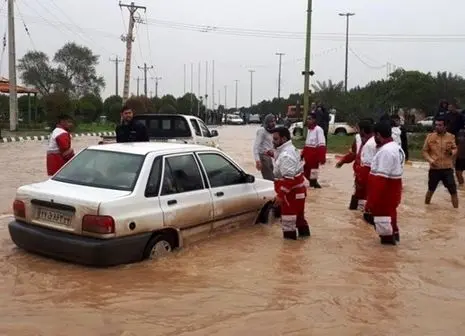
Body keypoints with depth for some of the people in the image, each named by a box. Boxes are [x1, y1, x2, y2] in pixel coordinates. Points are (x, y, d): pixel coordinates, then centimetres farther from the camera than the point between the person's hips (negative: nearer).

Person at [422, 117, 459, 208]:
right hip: (434, 169, 0)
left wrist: (452, 152, -14)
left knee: (453, 191, -1)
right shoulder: (430, 136, -3)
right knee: (431, 190, 16)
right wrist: (430, 160, -14)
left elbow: (455, 149, 10)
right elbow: (424, 151, 1)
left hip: (447, 169, 0)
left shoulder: (451, 137, -2)